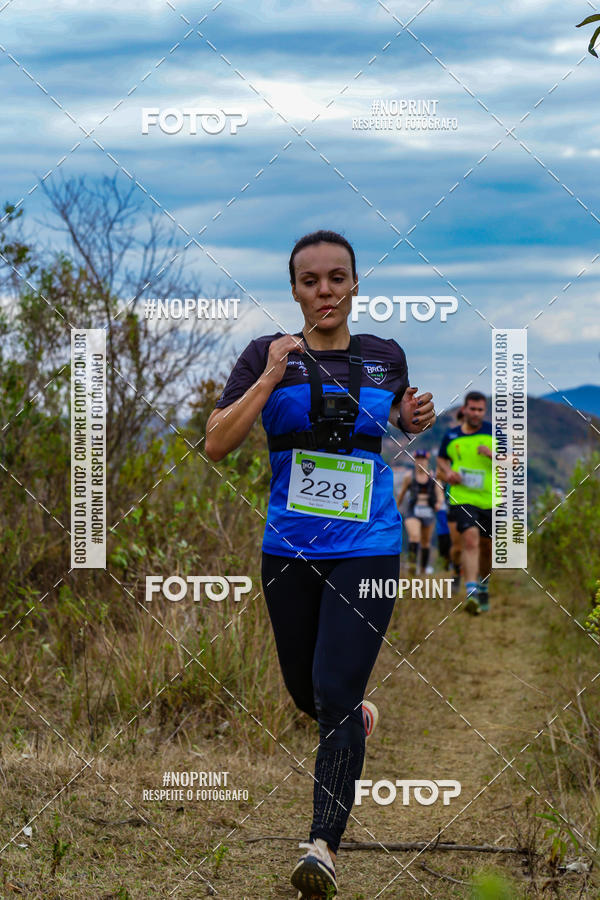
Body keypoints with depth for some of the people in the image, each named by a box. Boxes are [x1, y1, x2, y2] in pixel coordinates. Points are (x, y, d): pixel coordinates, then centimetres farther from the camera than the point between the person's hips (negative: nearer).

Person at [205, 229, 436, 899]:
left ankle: (324, 844, -10)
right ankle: (356, 715, 52)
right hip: (289, 548, 2)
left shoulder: (385, 356, 3)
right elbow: (216, 444, -10)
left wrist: (416, 419, -1)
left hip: (367, 548, -1)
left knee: (336, 694, -13)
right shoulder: (268, 355, -3)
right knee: (303, 690, 17)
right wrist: (270, 378, -20)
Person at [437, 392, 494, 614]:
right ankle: (471, 593, -26)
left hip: (490, 499, 1)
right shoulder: (451, 436, 4)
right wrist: (447, 472, 0)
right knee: (470, 540, -20)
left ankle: (483, 587, 37)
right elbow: (441, 459, 21)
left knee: (487, 546, 11)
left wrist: (492, 454, -20)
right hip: (462, 498, -1)